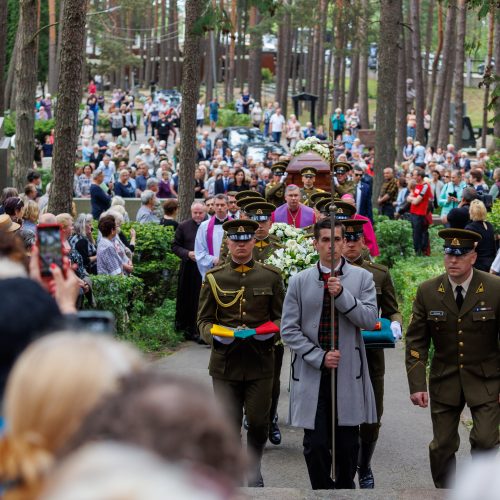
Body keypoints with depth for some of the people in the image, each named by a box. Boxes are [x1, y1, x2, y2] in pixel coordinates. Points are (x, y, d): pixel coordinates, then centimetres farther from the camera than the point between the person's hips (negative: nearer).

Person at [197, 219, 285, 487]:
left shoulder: (271, 276, 5)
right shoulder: (214, 278, 4)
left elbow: (281, 316, 9)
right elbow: (204, 320, 6)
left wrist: (271, 330, -13)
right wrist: (215, 334, -16)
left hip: (261, 363, 0)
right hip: (225, 363, 0)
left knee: (259, 422, 5)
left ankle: (254, 468, 29)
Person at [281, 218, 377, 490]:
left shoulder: (362, 277, 3)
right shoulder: (299, 281, 2)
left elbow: (369, 319, -7)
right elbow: (289, 329, 0)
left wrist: (341, 294, -17)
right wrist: (319, 357, -9)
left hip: (348, 374, 0)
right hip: (312, 374, 0)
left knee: (348, 444, 7)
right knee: (316, 445, 0)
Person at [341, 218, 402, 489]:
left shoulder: (380, 273, 6)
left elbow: (391, 311, 10)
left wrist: (394, 324, -11)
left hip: (371, 357, 1)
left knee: (371, 418, 7)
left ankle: (364, 468, 28)